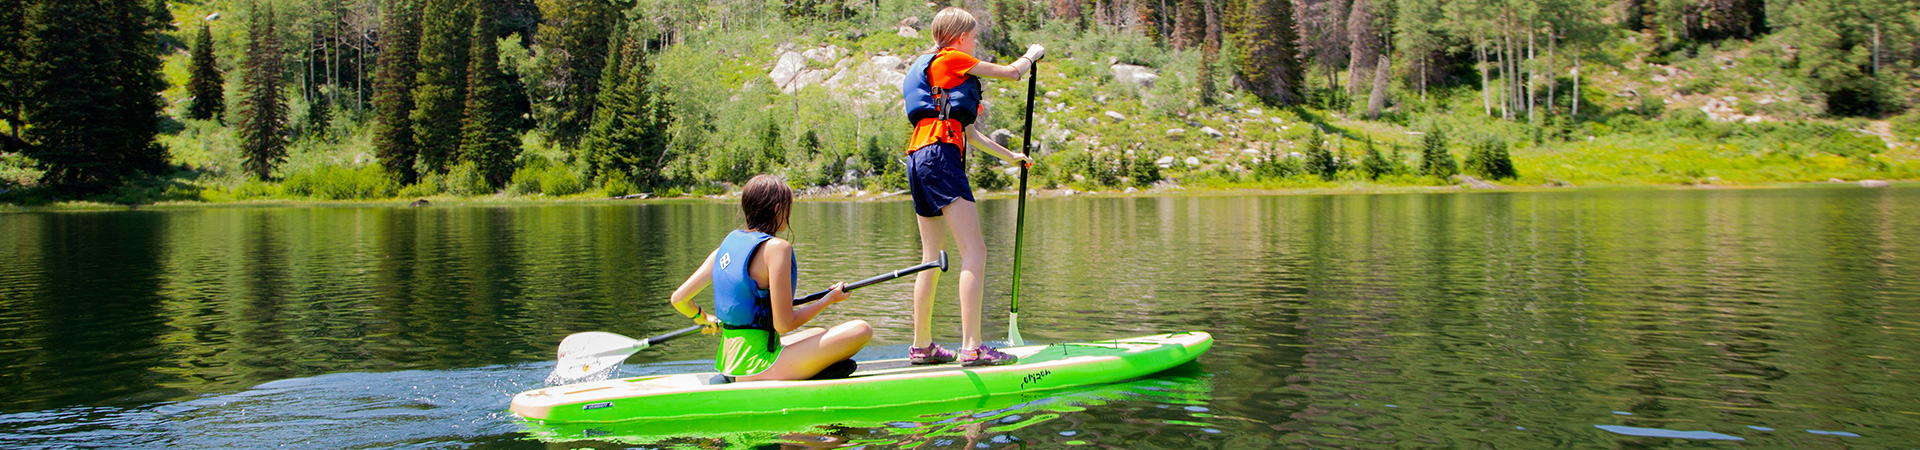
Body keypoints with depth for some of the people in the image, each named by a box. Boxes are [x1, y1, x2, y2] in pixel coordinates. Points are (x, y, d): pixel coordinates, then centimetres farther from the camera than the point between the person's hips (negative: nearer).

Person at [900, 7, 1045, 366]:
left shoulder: (931, 68, 29)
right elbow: (1013, 72, 6)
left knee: (933, 257, 13)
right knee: (974, 251, -15)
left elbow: (970, 133, 34)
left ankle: (921, 346, 15)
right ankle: (971, 347, -23)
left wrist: (1010, 156, 42)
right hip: (940, 154, -10)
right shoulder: (953, 60, 1)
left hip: (920, 160, 10)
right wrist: (1032, 54, 27)